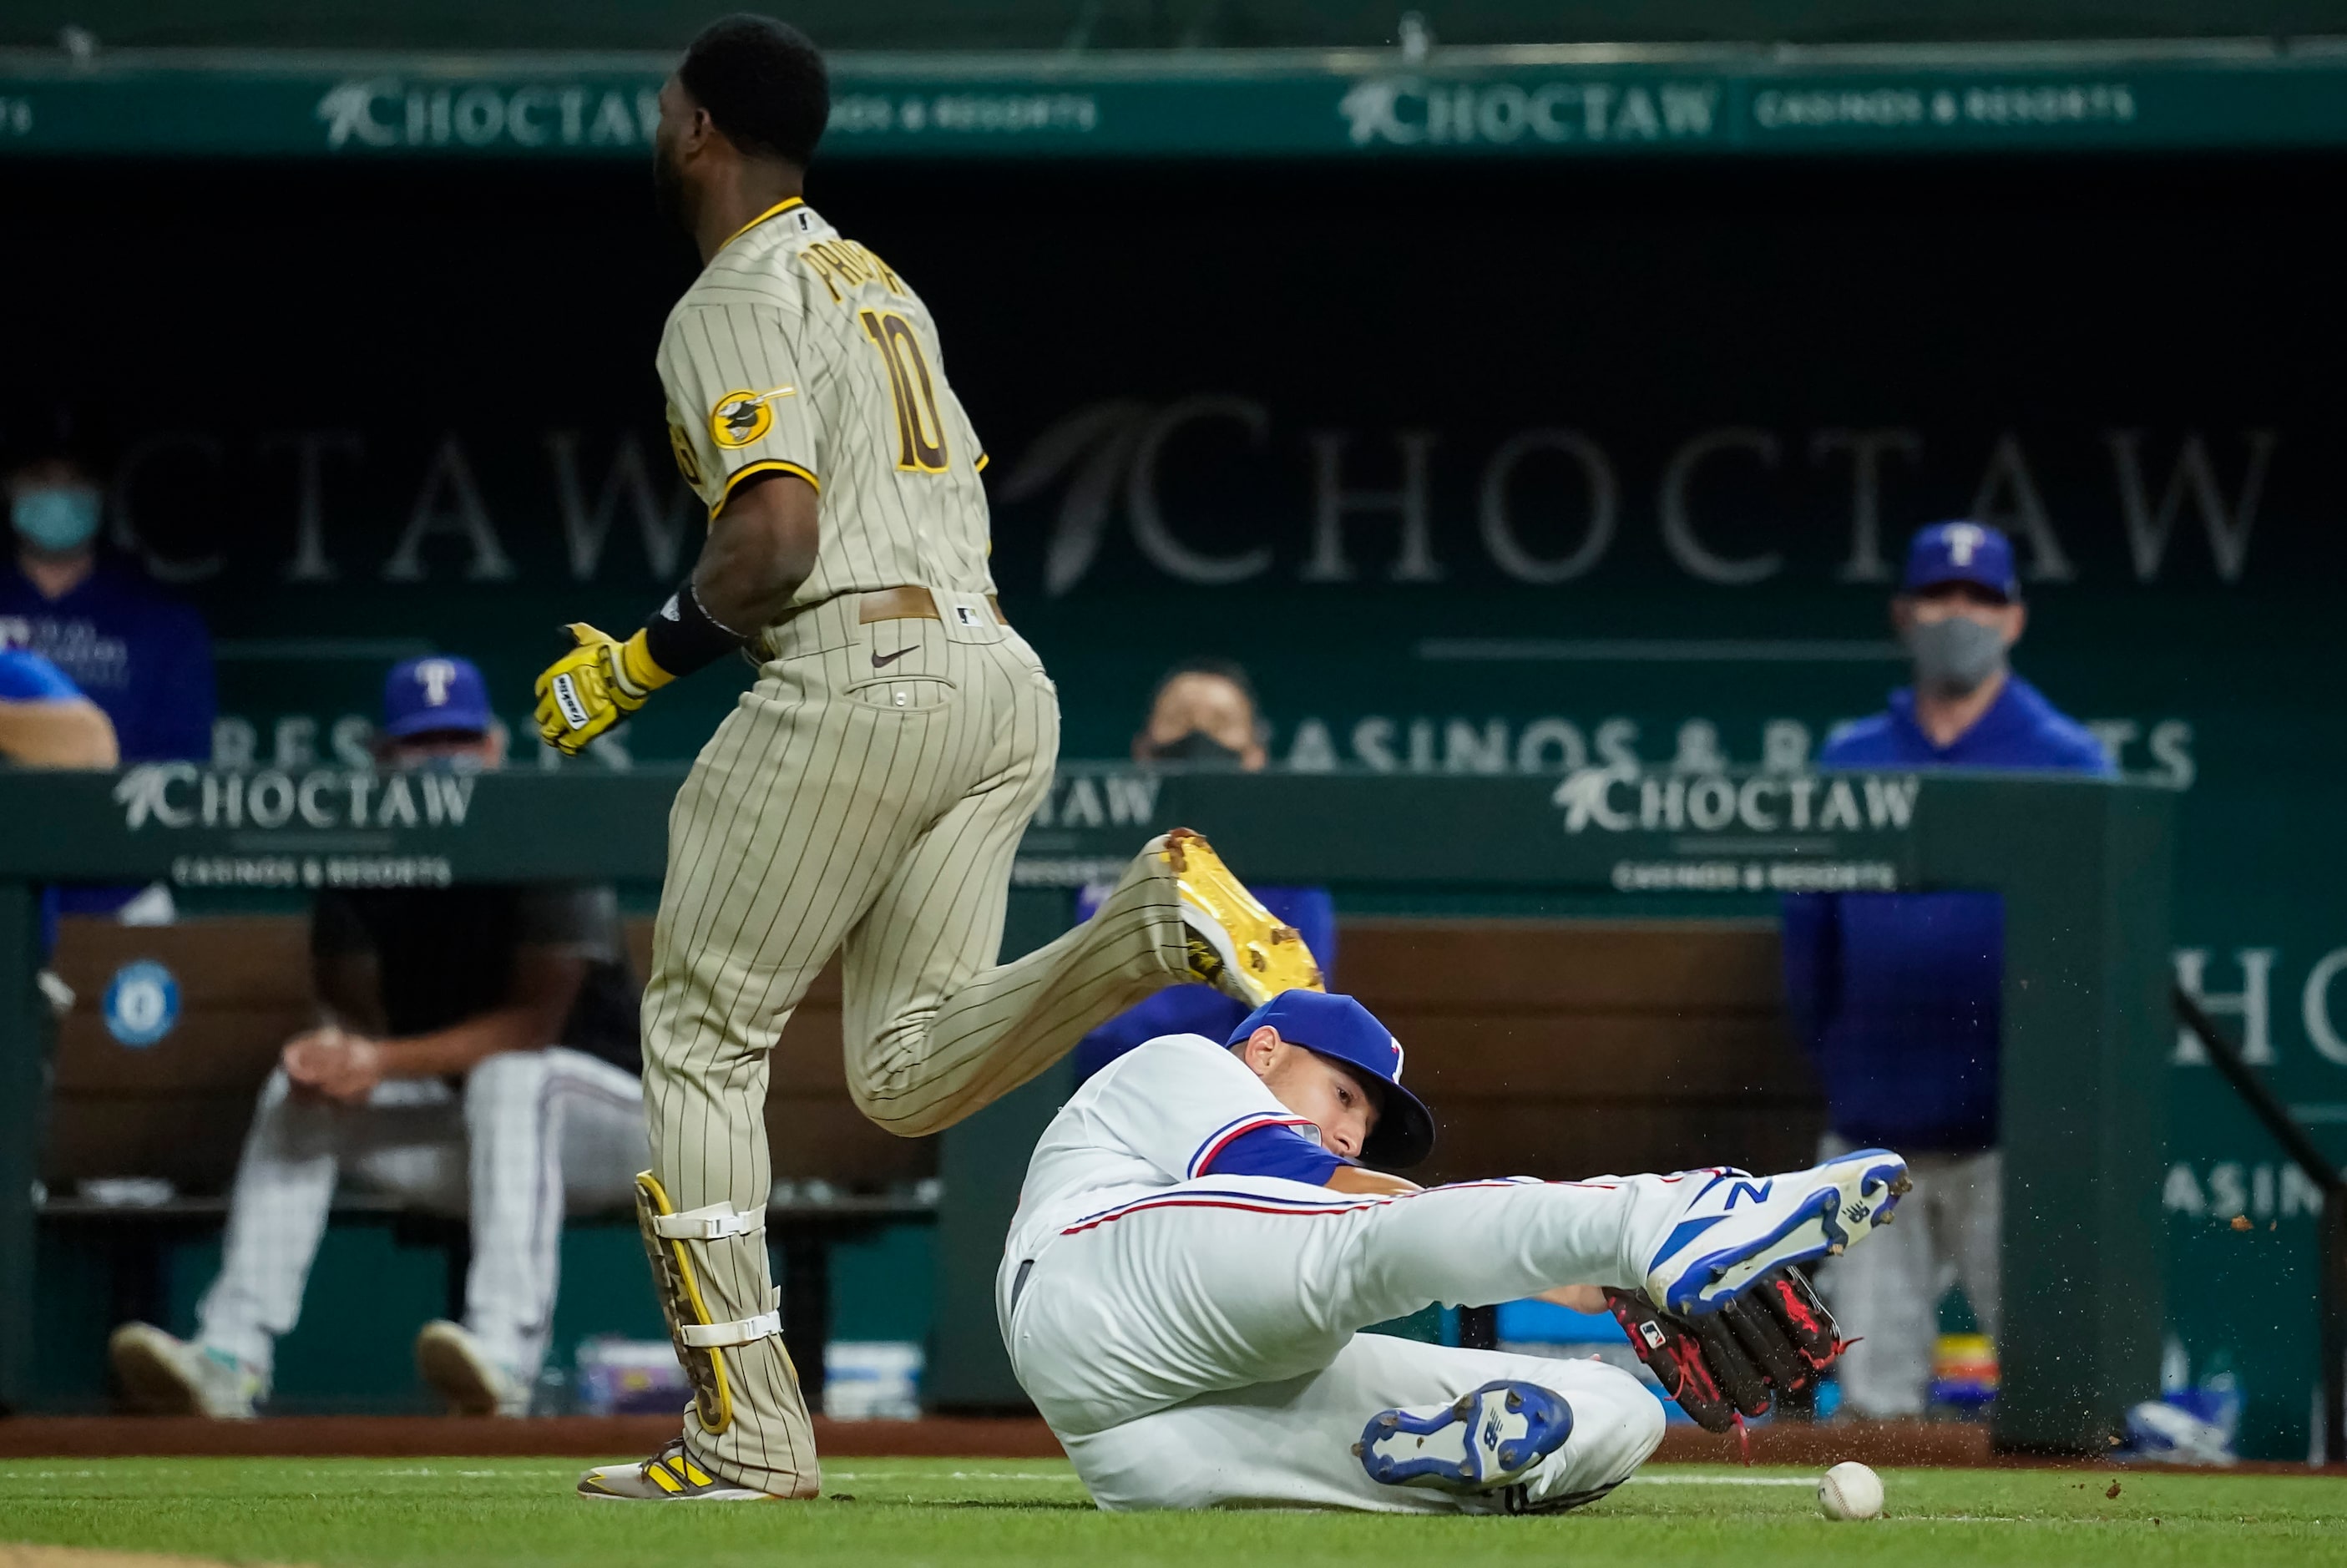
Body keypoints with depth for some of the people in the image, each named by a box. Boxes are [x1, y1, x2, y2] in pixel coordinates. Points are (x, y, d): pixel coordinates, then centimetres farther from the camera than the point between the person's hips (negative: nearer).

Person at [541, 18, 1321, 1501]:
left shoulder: (735, 305, -4)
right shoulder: (880, 282, 25)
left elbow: (777, 538, -17)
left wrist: (638, 665, -5)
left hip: (858, 677, -9)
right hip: (1006, 677, 9)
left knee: (701, 1032, 2)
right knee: (910, 1071, 7)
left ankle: (747, 1428, -3)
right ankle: (1157, 919, -16)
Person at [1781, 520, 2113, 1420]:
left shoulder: (2066, 763, 3)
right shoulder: (1849, 764, 12)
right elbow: (1809, 935, 12)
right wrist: (1835, 1067, 5)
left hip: (2009, 1136, -3)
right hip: (1874, 1135, 3)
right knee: (1873, 1394, 3)